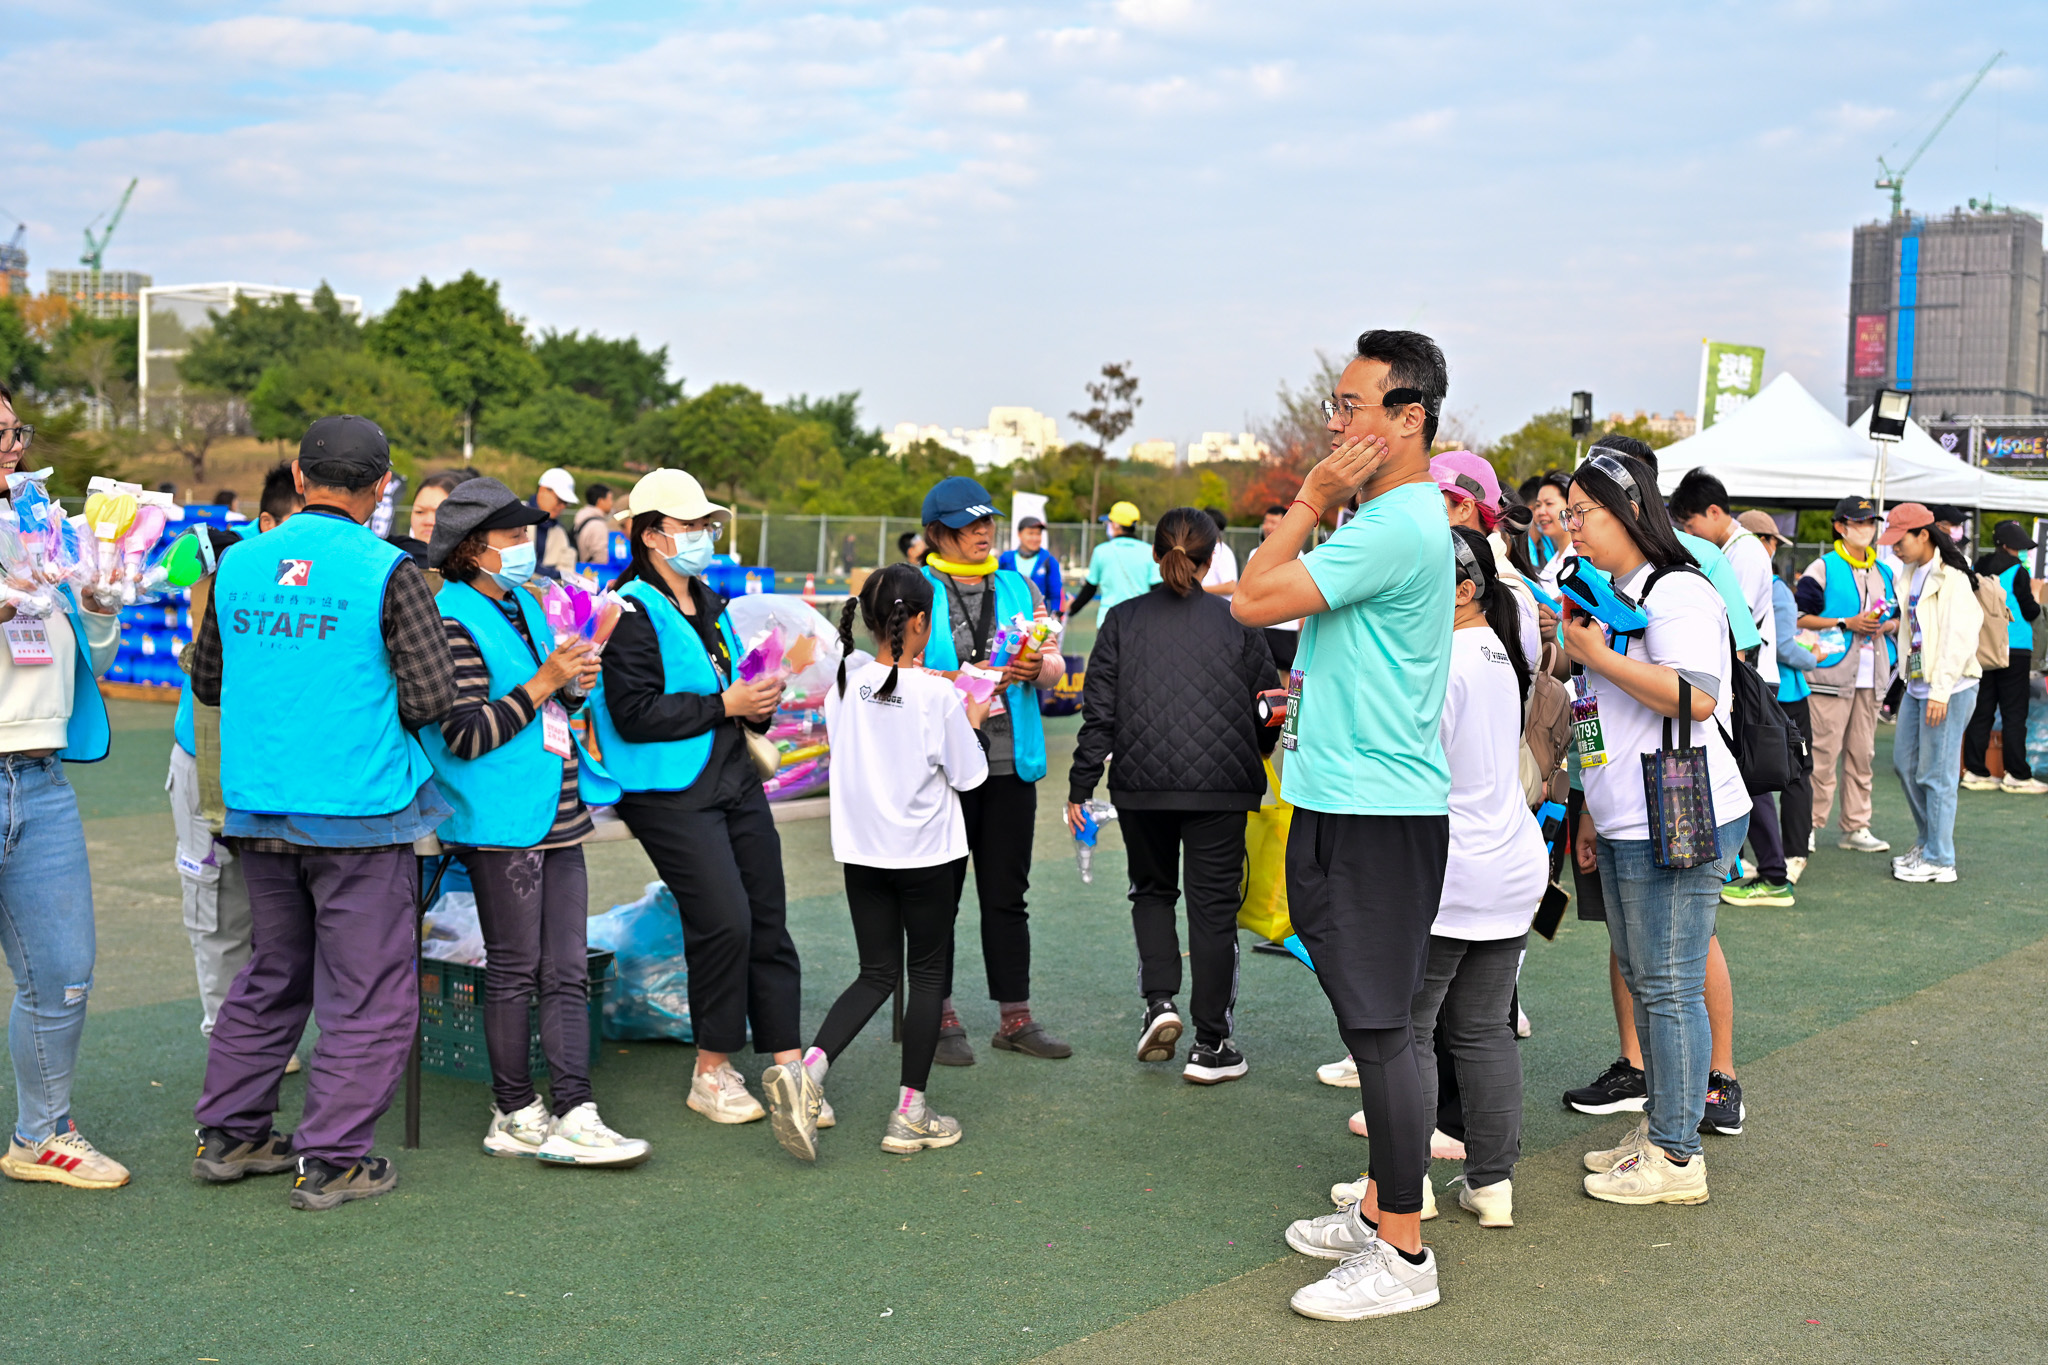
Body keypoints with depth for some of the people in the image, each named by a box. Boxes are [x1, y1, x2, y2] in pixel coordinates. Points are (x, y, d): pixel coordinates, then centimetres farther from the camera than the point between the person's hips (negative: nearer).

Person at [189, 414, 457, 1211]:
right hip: (360, 814, -6)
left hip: (256, 809, 6)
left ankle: (228, 1134, 26)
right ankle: (332, 1160, 6)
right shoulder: (389, 573, -10)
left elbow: (206, 680, 15)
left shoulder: (238, 564, 5)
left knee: (272, 975, 20)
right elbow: (431, 698, -12)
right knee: (367, 993, 4)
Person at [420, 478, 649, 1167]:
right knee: (514, 971, 1)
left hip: (556, 814, 8)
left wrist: (574, 688, 5)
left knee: (567, 972, 5)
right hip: (500, 820, -8)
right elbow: (466, 735, -18)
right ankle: (516, 1116, 13)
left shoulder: (524, 604, 15)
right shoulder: (453, 619, -12)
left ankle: (572, 1116, 7)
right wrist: (543, 683, -18)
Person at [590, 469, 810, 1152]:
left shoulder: (710, 605, 18)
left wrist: (756, 708, 9)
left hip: (734, 780, 9)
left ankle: (786, 1067, 10)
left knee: (768, 918, 4)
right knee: (723, 921, -13)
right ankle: (711, 1074, 4)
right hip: (670, 793, -8)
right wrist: (724, 705, -16)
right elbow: (635, 714, -19)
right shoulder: (632, 614, -11)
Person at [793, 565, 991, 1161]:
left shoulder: (844, 688, -2)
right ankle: (911, 1112, 13)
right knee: (928, 975, 9)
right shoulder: (937, 695, -16)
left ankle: (808, 1068, -9)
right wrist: (971, 723, 9)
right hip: (927, 854, -4)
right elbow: (968, 775, -9)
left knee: (877, 973, 13)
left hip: (861, 853, 5)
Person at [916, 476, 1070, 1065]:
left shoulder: (1019, 588, 13)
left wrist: (1036, 667, -11)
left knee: (1008, 894, 8)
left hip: (1011, 761, 4)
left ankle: (1015, 1017, 15)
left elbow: (1055, 663, 12)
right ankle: (941, 1019, 14)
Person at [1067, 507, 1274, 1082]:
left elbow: (1099, 711, -1)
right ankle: (1211, 1044, 8)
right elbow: (1265, 705, 4)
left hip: (1142, 785, 1)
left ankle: (1160, 1000, 4)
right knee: (1213, 905, 6)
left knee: (1152, 890, 22)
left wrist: (1081, 786, 4)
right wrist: (1246, 761, 23)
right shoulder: (1237, 621, 0)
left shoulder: (1123, 620, 1)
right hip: (1221, 785, -1)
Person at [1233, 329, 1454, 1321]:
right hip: (1344, 802, 11)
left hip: (1379, 815, -11)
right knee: (1371, 1022, 17)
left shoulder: (1398, 526, -18)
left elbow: (1254, 600, -18)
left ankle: (1403, 1257, 3)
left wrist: (1312, 499, -10)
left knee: (1380, 1026, -5)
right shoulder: (1389, 517, 16)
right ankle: (1384, 1211, 30)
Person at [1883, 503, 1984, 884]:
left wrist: (1940, 691, -22)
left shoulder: (1951, 577, -15)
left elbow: (1960, 637, -20)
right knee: (1905, 763, 14)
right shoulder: (1914, 574, 12)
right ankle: (1928, 842, 29)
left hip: (1948, 687, -9)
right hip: (1917, 684, 9)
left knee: (1936, 773, -4)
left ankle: (1939, 860, 4)